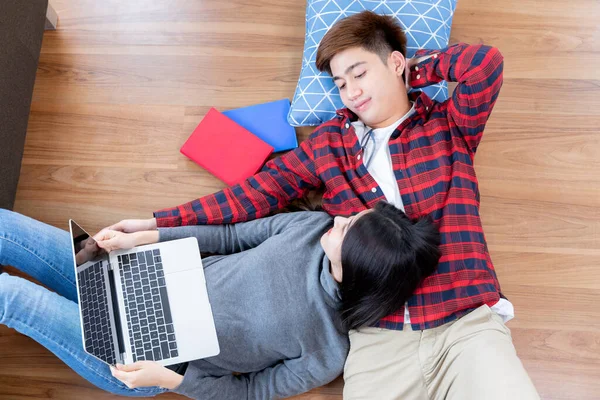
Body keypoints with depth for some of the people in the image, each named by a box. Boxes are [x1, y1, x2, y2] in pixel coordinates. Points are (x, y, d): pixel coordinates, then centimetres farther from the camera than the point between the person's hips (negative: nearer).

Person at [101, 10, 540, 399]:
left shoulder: (449, 126, 8)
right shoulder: (329, 143, 12)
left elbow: (486, 63, -8)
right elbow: (258, 193, 8)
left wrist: (414, 68, 7)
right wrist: (159, 224, 4)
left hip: (466, 323, -1)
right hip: (379, 336, 2)